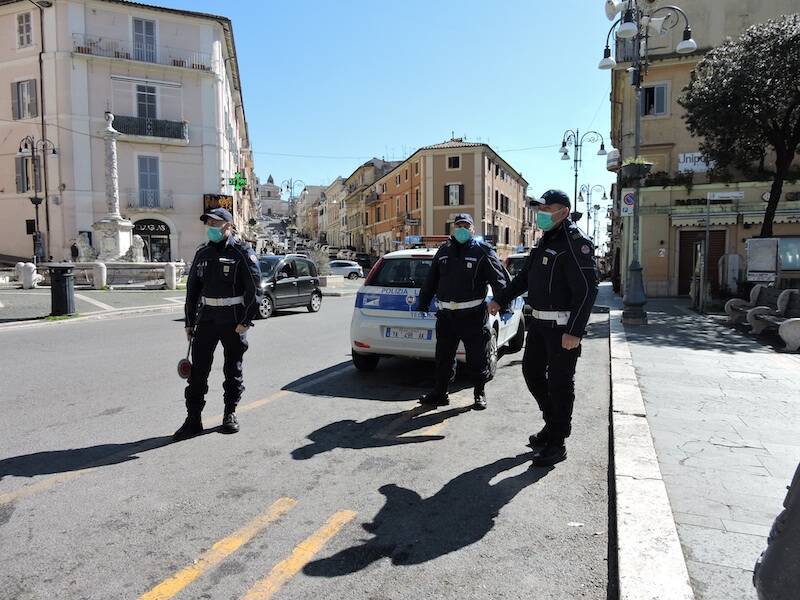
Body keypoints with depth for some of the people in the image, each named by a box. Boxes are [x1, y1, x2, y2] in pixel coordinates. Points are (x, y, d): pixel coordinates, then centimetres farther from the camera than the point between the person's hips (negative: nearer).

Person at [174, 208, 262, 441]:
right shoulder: (202, 253, 10)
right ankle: (193, 419, 8)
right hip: (206, 319, 4)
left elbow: (254, 289, -10)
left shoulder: (242, 253, -6)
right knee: (198, 369, 1)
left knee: (233, 370, 8)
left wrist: (245, 322, -14)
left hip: (233, 321, -4)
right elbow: (192, 288, 14)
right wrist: (190, 321, 11)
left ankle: (230, 413, 22)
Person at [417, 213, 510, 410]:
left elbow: (498, 278, -12)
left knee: (477, 357, 6)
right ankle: (439, 393, 24)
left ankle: (479, 393, 23)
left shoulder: (482, 251, -2)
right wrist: (423, 304, 17)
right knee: (443, 357, 12)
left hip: (473, 315, -4)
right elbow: (431, 280, 18)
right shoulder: (444, 251, 13)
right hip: (446, 314, 4)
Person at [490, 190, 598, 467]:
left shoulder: (575, 242, -14)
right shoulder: (546, 240, 14)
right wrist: (500, 299, 18)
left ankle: (556, 444, 12)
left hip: (563, 327, -9)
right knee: (532, 372, 16)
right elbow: (525, 277, 23)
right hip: (540, 322, 9)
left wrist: (574, 331, -25)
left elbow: (586, 290, -20)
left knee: (559, 384, -1)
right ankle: (552, 424, 34)